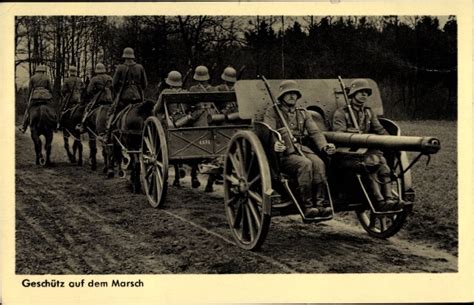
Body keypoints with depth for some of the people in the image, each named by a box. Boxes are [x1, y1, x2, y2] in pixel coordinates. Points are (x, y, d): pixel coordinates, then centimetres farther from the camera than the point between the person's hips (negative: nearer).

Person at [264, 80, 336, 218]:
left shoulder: (303, 113, 24)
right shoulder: (272, 112, 9)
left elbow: (315, 132, 14)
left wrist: (324, 146, -6)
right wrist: (275, 144, -29)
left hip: (301, 148, 4)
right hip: (283, 152, -4)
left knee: (319, 163, -28)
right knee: (305, 164, -34)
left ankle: (319, 205, -31)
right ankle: (306, 207, -32)